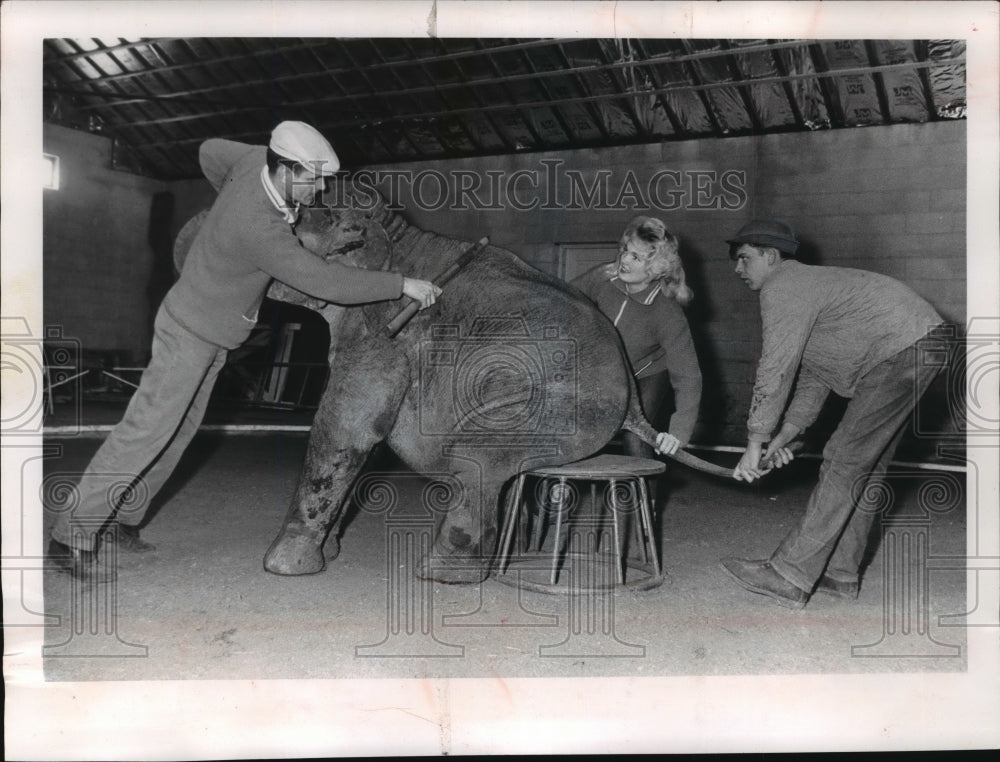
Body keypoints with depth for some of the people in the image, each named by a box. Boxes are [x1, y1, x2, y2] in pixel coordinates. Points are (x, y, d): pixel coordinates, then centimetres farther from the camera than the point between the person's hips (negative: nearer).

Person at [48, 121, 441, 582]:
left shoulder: (256, 159, -10)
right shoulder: (260, 230, -35)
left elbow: (210, 152, 10)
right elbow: (326, 283, -37)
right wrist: (402, 285, -32)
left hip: (213, 335, 9)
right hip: (190, 331, -9)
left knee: (180, 429, 14)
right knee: (146, 430, -7)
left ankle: (123, 515, 27)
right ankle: (72, 535, 2)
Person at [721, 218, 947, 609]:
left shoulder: (782, 287, -9)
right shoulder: (806, 285, 23)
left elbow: (774, 372, -15)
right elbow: (813, 378, 22)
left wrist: (755, 443, -9)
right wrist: (783, 437, 14)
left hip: (903, 348, -11)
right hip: (917, 347, 11)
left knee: (845, 460, -11)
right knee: (865, 464, 12)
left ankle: (789, 576, -9)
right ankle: (841, 572, 18)